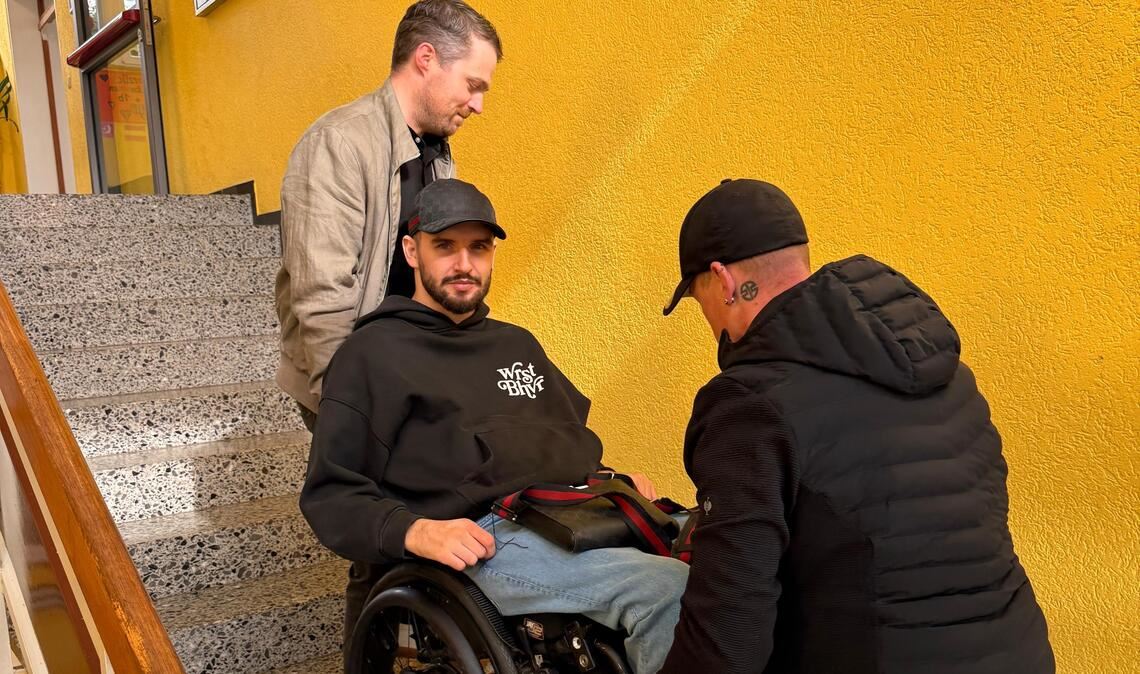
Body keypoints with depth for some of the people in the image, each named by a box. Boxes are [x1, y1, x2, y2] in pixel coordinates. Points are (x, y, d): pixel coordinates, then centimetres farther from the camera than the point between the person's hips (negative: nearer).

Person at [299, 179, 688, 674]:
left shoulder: (517, 344, 27)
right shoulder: (375, 352, 7)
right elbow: (330, 494, 1)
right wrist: (415, 532, -17)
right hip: (493, 537, -7)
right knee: (669, 592, -31)